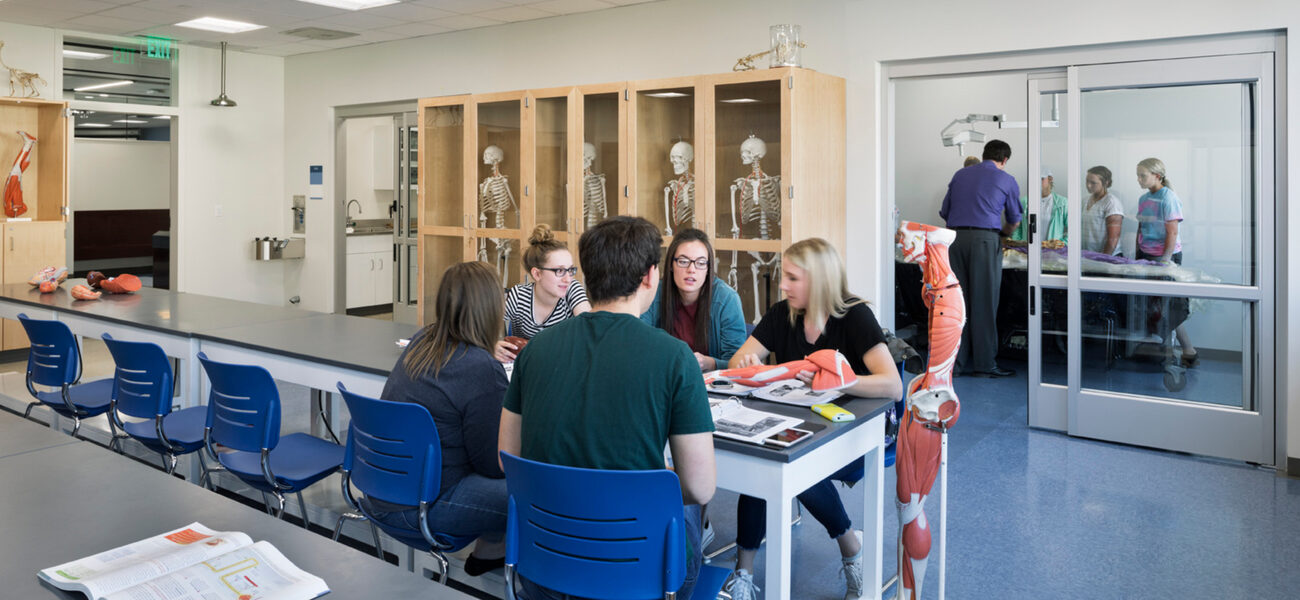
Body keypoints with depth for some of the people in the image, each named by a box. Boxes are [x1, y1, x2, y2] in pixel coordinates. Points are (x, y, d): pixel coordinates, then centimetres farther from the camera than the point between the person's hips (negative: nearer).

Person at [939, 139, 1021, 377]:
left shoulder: (960, 174, 19)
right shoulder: (1007, 180, 11)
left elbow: (945, 212, 19)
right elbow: (1014, 220, 22)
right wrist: (1003, 233, 43)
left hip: (955, 238, 4)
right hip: (985, 237, -3)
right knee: (983, 302, -1)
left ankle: (958, 361, 8)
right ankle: (985, 364, 3)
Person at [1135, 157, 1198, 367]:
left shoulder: (1168, 197, -12)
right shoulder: (1144, 199, 11)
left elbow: (1172, 233, -15)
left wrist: (1164, 261, -18)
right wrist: (1137, 257, 15)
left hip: (1165, 256, -7)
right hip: (1146, 256, 7)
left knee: (1166, 307, -6)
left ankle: (1189, 352, 5)